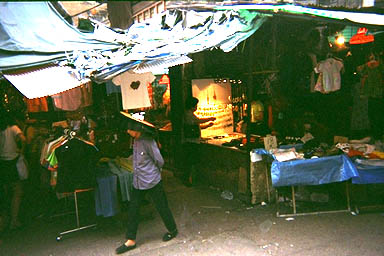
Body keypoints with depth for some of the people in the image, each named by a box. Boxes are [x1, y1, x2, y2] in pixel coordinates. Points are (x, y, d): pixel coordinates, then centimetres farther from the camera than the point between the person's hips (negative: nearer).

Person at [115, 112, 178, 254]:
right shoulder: (136, 140, 5)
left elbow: (160, 161, -12)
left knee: (162, 207, 9)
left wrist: (154, 172, 3)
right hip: (138, 182, 8)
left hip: (152, 182, -7)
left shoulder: (148, 141, -20)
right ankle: (130, 240, 20)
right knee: (133, 209, 8)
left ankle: (172, 230, 32)